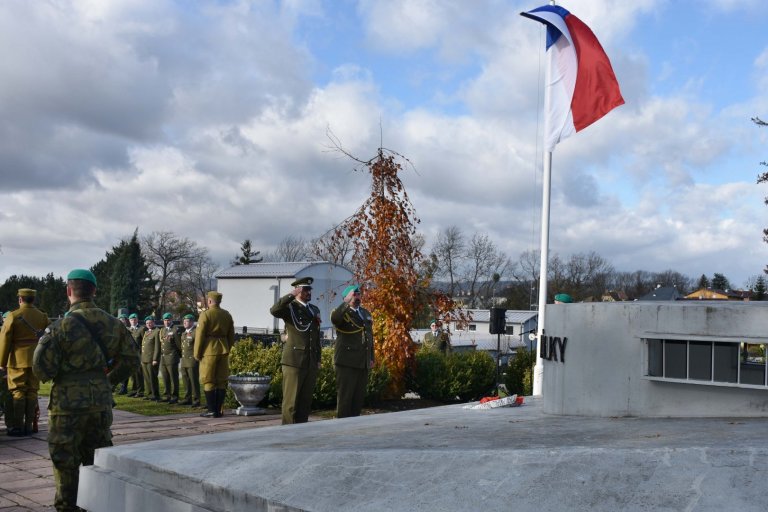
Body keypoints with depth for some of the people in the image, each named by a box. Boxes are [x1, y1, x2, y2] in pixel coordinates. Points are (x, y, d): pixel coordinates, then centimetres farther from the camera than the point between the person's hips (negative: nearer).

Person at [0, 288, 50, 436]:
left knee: (18, 392, 1)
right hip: (36, 360, 4)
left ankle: (18, 427, 0)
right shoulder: (42, 317, 7)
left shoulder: (13, 316, -5)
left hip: (18, 360, -4)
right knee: (32, 392, 7)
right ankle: (29, 426, 9)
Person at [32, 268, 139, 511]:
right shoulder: (113, 323, 2)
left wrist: (44, 340, 7)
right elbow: (131, 360, 8)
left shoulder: (63, 325, -13)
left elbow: (41, 368, -13)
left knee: (65, 461, 7)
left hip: (68, 402, -5)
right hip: (102, 401, 5)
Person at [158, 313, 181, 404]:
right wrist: (160, 356, 14)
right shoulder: (161, 330, 16)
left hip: (172, 357, -7)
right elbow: (160, 344, 18)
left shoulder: (175, 331, -6)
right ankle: (167, 395, 18)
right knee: (165, 379, 11)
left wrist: (180, 355, -3)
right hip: (163, 357, 7)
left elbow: (179, 344, -6)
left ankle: (174, 397, -1)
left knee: (174, 378, -4)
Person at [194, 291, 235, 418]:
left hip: (209, 351, -6)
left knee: (209, 381, -1)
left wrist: (197, 354, -4)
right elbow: (231, 336, 13)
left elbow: (200, 335, -11)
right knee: (221, 381, 8)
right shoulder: (227, 315, 9)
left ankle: (212, 410, -3)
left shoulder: (205, 314, -9)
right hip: (223, 351, 6)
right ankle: (219, 410, 11)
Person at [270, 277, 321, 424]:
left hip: (311, 362, 6)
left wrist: (318, 360, 17)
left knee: (306, 398, 9)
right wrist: (291, 295, -26)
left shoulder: (315, 310, 18)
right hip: (294, 360, -6)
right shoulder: (290, 307, -2)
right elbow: (274, 310, -25)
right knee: (291, 398, -4)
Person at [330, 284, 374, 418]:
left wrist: (371, 357, 18)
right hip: (347, 361, -7)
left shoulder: (365, 313, 17)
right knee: (345, 396, -2)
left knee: (359, 397, 10)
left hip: (363, 362, 7)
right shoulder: (342, 313, -3)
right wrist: (347, 302, -29)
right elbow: (334, 318, -29)